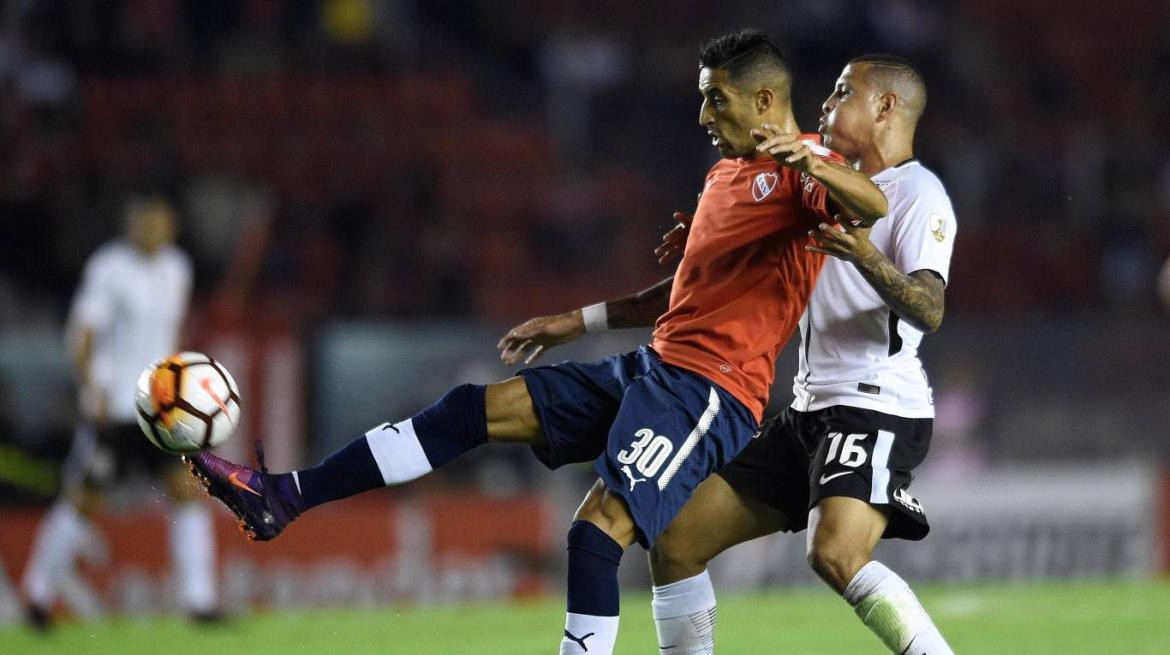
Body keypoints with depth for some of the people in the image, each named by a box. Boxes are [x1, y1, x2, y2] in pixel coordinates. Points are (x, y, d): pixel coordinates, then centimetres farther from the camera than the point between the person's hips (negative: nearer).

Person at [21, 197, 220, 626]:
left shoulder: (175, 268, 10)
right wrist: (91, 386, -24)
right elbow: (81, 332, -12)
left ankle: (199, 602, -7)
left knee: (188, 490, -7)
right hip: (111, 408, -5)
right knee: (82, 499, 1)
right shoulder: (109, 267, -10)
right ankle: (39, 594, 18)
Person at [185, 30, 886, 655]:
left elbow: (874, 206, -31)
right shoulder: (725, 174, 21)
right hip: (653, 369, 9)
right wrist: (582, 320, 30)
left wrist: (810, 160, -48)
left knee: (599, 529, -25)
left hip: (711, 395, -9)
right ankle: (283, 498, 4)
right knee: (474, 409, 3)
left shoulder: (803, 175, -8)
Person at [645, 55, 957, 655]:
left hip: (877, 408, -9)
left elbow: (929, 312, -22)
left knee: (836, 555, -34)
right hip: (810, 412, 9)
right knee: (674, 540, 5)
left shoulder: (918, 195, -7)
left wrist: (867, 257, -39)